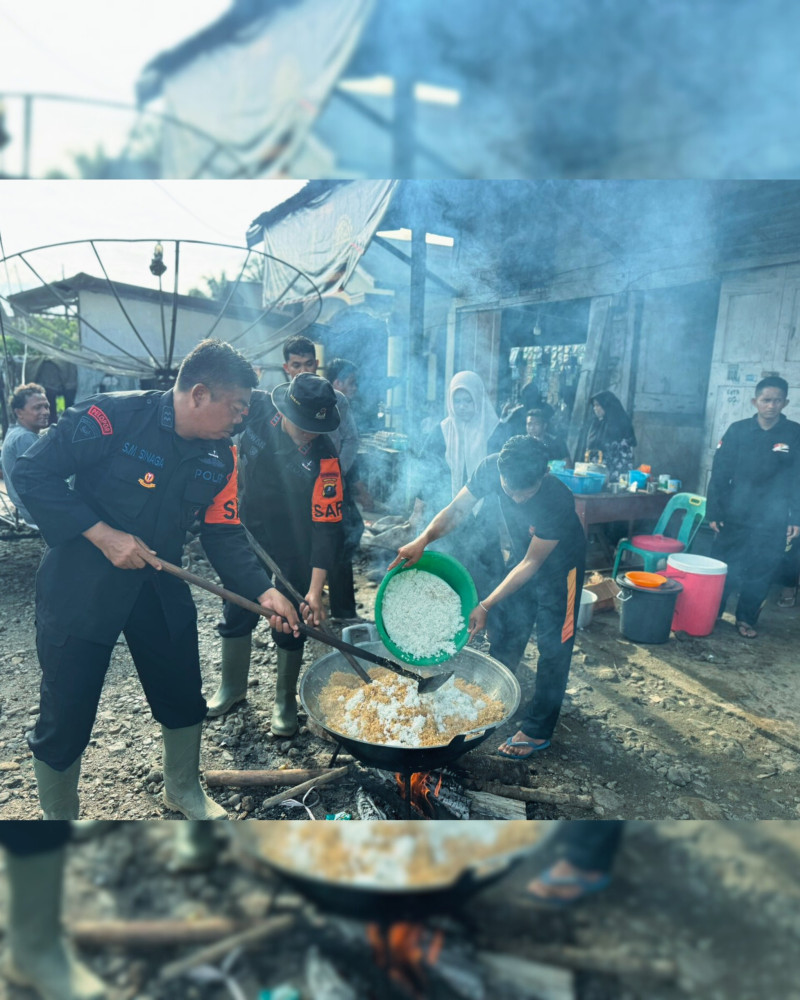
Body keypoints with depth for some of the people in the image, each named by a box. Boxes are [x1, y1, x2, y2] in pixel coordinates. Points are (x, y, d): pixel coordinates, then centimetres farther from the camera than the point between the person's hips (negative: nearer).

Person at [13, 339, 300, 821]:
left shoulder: (221, 456, -3)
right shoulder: (112, 416, -20)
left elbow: (224, 533, 1)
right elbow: (33, 473, -17)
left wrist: (264, 591, -9)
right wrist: (102, 534, -24)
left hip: (160, 587, 5)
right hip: (80, 588, -5)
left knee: (184, 697, 15)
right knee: (66, 716, 6)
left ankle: (184, 790, 43)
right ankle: (59, 815, 34)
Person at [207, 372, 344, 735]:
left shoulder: (324, 460, -28)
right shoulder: (257, 408, -19)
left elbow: (326, 527, -26)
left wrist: (315, 590, -29)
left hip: (294, 544, -4)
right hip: (250, 529, 4)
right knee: (236, 610, 15)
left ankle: (285, 701, 26)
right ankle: (232, 686, 37)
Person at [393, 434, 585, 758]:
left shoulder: (557, 501, -38)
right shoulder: (492, 468, -27)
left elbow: (532, 563, -29)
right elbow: (457, 509, -19)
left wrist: (485, 605, -30)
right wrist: (423, 540, -38)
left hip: (558, 566, -5)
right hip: (521, 558, 5)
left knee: (553, 649, 2)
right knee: (503, 635, 14)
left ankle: (537, 731, 16)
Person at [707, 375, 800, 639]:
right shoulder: (737, 431, -1)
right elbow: (720, 473, -1)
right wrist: (714, 512, -5)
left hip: (772, 523, 0)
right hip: (734, 516, 0)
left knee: (759, 575, 7)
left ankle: (746, 619, 23)